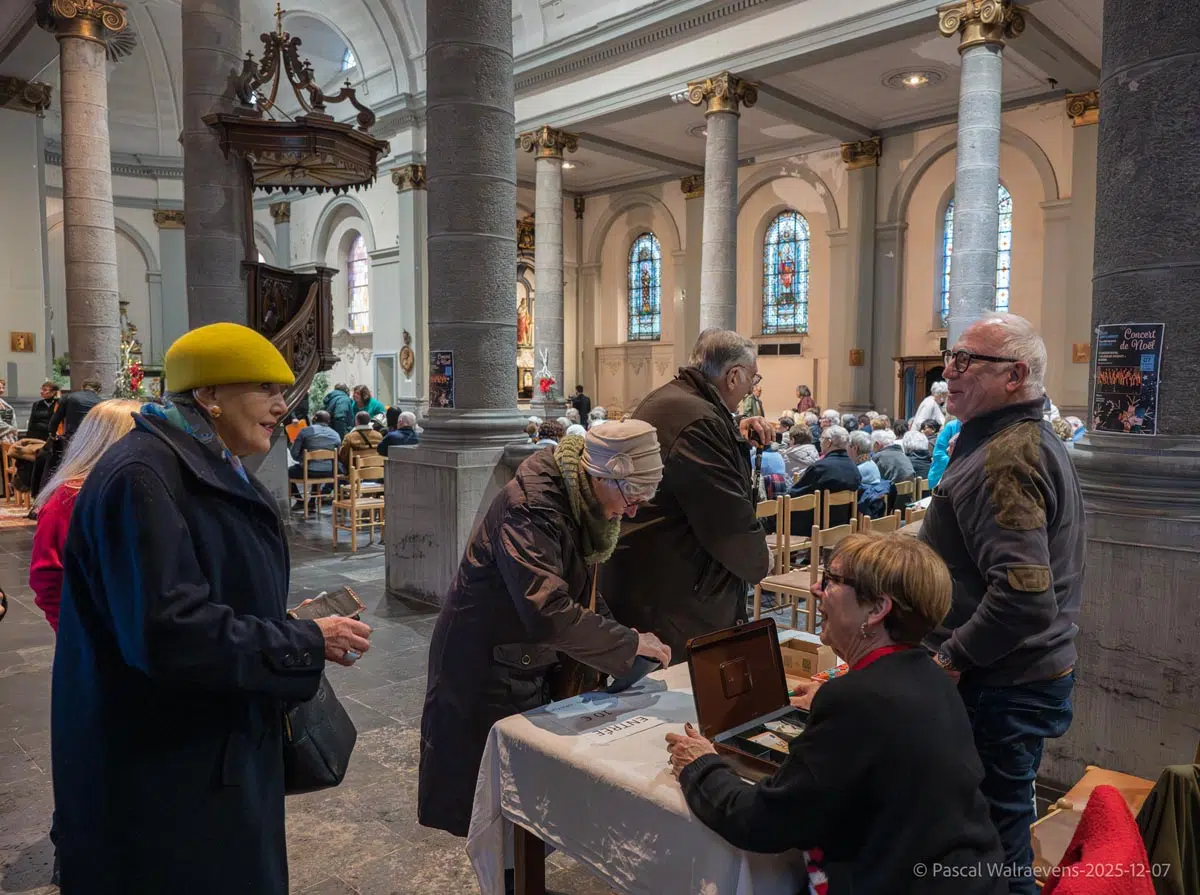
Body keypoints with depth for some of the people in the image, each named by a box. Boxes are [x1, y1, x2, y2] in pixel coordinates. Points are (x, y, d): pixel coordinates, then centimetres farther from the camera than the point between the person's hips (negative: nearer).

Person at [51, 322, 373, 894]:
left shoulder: (212, 473, 10)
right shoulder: (141, 478, -22)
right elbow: (167, 631, -30)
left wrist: (295, 625, 3)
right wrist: (307, 643, -21)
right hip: (160, 770, -9)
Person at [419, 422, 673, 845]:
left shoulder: (579, 503, -1)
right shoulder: (531, 508, -30)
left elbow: (583, 589, 11)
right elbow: (549, 613, -39)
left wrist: (609, 630, -6)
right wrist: (629, 643, -29)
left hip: (532, 662, 8)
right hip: (485, 670, -8)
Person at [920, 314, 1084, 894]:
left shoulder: (1004, 459, -22)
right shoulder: (1037, 440, 13)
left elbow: (1024, 593, -31)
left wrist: (954, 659, -18)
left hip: (1000, 689, -10)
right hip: (1037, 670, 10)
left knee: (993, 837, 4)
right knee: (1005, 818, 24)